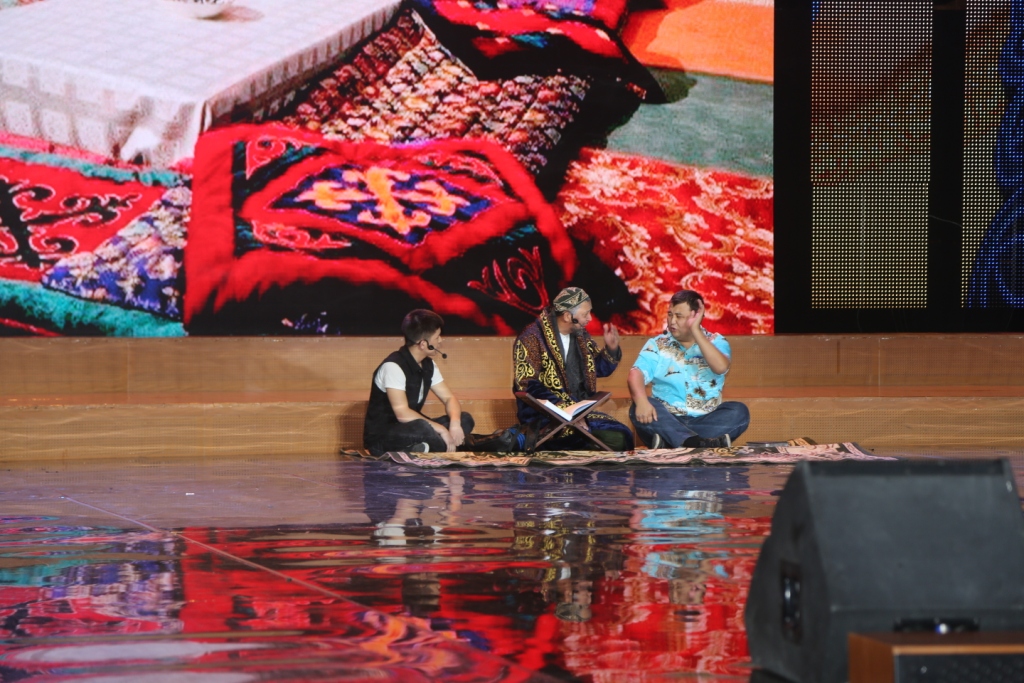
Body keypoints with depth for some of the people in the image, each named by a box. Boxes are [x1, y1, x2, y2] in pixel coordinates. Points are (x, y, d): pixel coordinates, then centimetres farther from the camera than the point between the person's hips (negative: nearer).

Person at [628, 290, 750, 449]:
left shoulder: (716, 342, 6)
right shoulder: (657, 345, 7)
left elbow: (721, 367, -16)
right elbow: (636, 374, -9)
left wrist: (696, 331, -17)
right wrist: (641, 401, -30)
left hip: (706, 421, 0)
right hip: (667, 420, 0)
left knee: (739, 412, -26)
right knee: (638, 410, -29)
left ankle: (670, 441, -38)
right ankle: (699, 442, -48)